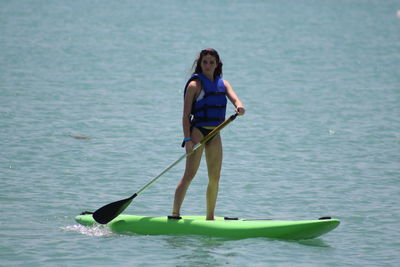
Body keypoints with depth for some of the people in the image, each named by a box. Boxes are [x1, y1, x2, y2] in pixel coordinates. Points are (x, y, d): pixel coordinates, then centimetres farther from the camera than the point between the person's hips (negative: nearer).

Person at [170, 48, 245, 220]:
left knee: (215, 178, 6)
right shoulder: (195, 84, -5)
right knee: (190, 174, -14)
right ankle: (174, 214, -16)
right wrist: (187, 139, -18)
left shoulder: (222, 84, 13)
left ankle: (210, 217, 15)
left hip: (215, 134, 6)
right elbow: (186, 115, -9)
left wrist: (239, 107, -28)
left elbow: (234, 98, -4)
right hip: (198, 130, -6)